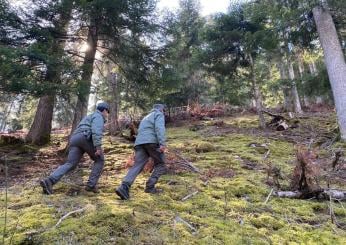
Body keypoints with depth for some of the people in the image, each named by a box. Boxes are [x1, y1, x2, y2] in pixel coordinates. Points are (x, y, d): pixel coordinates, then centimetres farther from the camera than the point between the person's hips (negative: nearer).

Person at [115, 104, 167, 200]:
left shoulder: (146, 117, 36)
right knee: (160, 164, 10)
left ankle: (124, 187, -24)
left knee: (137, 166, -5)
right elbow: (160, 128, -9)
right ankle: (150, 186, 1)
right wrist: (162, 143, -19)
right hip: (151, 141, -6)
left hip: (139, 142, 6)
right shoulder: (159, 114, 12)